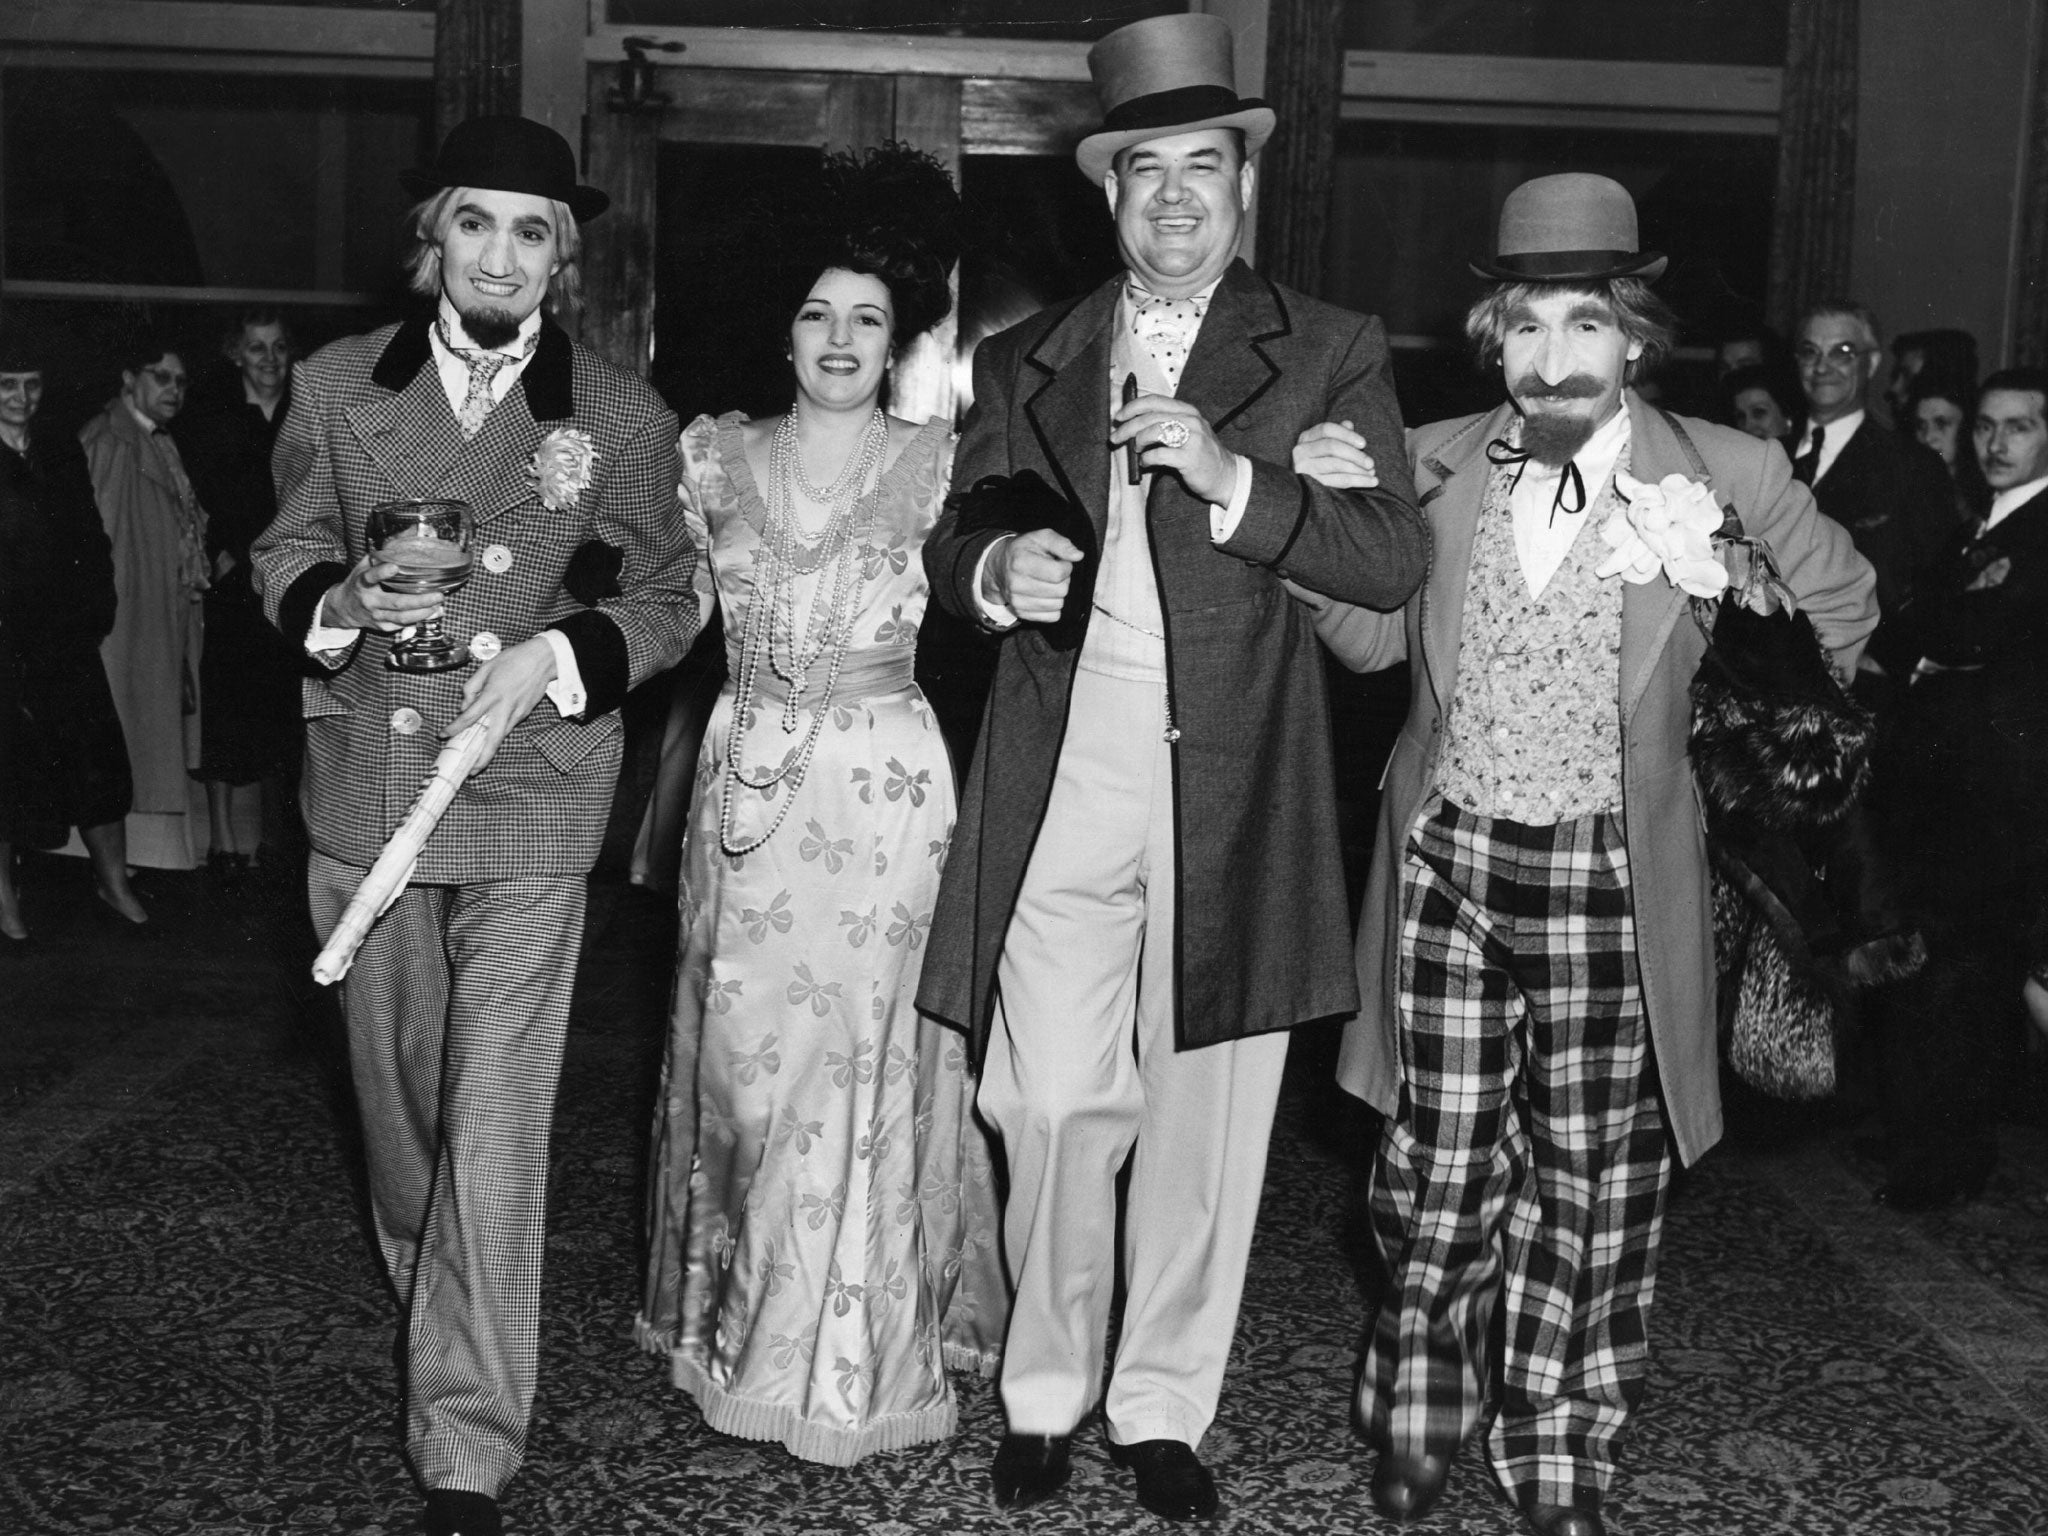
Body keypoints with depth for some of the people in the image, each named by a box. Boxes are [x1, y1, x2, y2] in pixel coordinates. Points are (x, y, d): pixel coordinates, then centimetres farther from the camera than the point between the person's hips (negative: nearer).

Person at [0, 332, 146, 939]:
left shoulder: (63, 453, 11)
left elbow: (92, 540, 13)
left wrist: (96, 610, 2)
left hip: (68, 639, 4)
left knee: (98, 760, 5)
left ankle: (114, 878, 18)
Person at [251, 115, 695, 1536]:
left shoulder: (623, 418, 0)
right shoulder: (336, 386, 5)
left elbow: (668, 599, 5)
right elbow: (282, 554, 12)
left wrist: (557, 655, -13)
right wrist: (345, 602, -11)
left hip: (528, 803, -3)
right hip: (363, 791, 3)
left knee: (496, 1126, -7)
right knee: (396, 1085, 18)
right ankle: (427, 1295, 46)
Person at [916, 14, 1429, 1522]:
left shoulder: (1330, 352, 6)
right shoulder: (1025, 360, 14)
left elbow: (1396, 554, -5)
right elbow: (953, 538, 12)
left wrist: (1230, 475, -18)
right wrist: (996, 567, -11)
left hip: (1233, 792, -1)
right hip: (1062, 786, 1)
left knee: (1205, 1121, 6)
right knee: (1052, 1110, 3)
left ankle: (1165, 1407, 23)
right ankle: (1046, 1390, 23)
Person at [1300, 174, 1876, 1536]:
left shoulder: (1731, 478, -6)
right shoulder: (1434, 467, 0)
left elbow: (1838, 603, 10)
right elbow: (1372, 637, 6)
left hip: (1609, 875, -1)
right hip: (1446, 861, 2)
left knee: (1592, 1193, 8)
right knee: (1437, 1173, 9)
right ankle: (1420, 1418, 31)